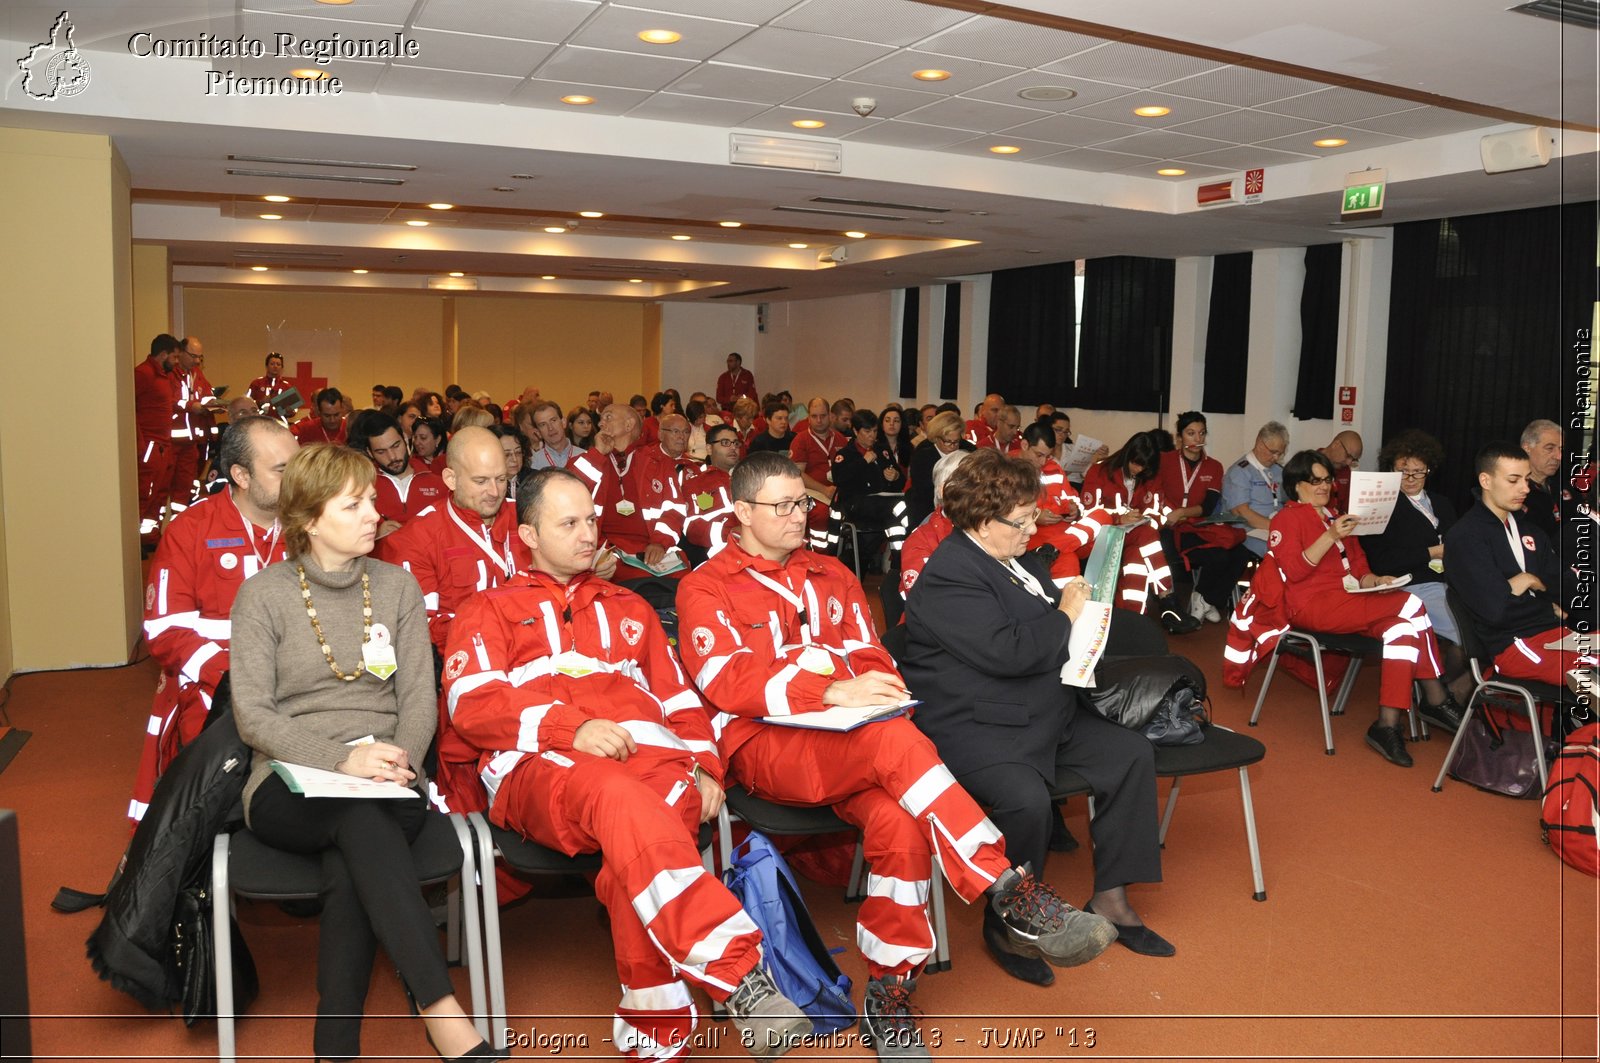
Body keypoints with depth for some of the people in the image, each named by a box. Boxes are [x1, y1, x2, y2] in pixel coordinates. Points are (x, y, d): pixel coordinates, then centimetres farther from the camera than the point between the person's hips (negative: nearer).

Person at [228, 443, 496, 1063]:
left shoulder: (397, 587, 12)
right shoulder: (264, 595, 4)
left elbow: (419, 697, 7)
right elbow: (252, 714, -4)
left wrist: (399, 760, -14)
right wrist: (342, 759, -19)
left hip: (385, 786, 2)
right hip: (291, 790, -2)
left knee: (350, 869, -34)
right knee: (362, 818, -37)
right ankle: (443, 1013, -42)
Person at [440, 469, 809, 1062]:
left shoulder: (628, 608, 33)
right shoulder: (490, 611, 23)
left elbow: (679, 698, 28)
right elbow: (470, 703, 4)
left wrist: (704, 765, 7)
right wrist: (572, 726, -11)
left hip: (648, 752, 3)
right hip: (539, 764, -3)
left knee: (633, 860, -35)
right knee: (619, 796, -39)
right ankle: (742, 978, -46)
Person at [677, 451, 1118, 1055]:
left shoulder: (831, 575, 22)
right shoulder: (706, 587, 6)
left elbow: (871, 658, 17)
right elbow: (726, 680, -9)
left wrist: (882, 695, -9)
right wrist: (832, 692, -21)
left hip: (849, 743, 5)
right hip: (763, 746, -4)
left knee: (897, 819, -30)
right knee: (894, 740, -34)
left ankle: (889, 994, -14)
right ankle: (1011, 897, -32)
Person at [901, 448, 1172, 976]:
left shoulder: (1017, 558, 13)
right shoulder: (949, 576, -18)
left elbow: (1045, 641, 27)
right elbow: (1006, 652, -28)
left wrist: (1075, 600, 3)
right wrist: (1064, 614, -12)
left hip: (1049, 712, 10)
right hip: (977, 727, -10)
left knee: (1133, 752, 2)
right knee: (1026, 799, -33)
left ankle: (1109, 899, 12)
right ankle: (1005, 925, -5)